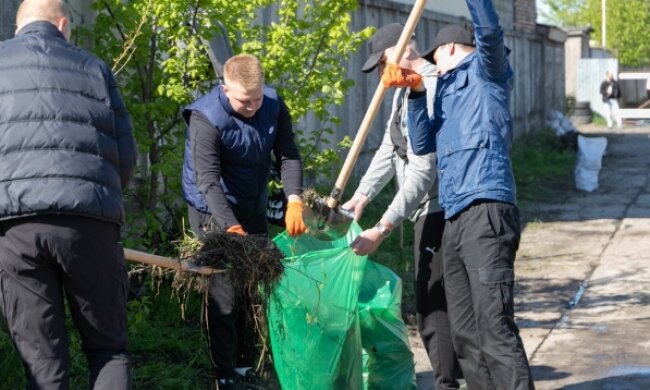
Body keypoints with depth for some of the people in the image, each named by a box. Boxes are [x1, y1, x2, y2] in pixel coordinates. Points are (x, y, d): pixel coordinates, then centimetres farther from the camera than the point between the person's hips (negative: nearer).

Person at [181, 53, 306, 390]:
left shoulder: (274, 106, -8)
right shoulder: (206, 119, -25)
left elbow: (288, 156, -12)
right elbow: (208, 182, -32)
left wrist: (294, 201, -29)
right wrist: (231, 228, -44)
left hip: (253, 210, 6)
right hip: (214, 214, -6)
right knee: (224, 294, -9)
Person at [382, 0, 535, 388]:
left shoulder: (484, 72, 8)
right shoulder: (449, 93, 29)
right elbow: (422, 144, 20)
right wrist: (417, 91, 11)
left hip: (486, 213, -9)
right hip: (454, 220, 9)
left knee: (495, 329, -16)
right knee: (465, 334, 8)